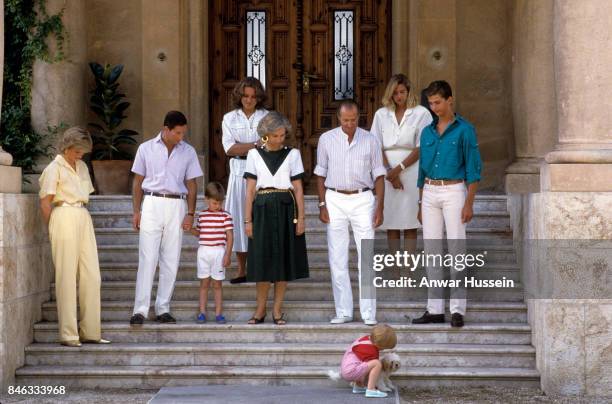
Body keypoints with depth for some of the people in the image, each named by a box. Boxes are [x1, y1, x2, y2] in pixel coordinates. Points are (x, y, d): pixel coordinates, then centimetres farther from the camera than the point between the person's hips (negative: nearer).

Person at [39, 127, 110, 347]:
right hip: (64, 219, -7)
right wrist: (54, 228, 2)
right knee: (66, 276, -4)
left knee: (91, 276, 4)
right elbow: (45, 204, -4)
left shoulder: (82, 167, 17)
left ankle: (90, 331, 10)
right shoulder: (54, 168, -3)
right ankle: (68, 334, -1)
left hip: (84, 219, 7)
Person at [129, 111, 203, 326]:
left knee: (171, 260, 2)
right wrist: (136, 211, 2)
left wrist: (190, 213, 2)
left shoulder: (188, 152, 8)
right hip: (152, 205, -2)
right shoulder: (146, 149, 5)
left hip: (176, 206, 2)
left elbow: (191, 184, 11)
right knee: (147, 259, -7)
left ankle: (163, 308, 9)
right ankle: (140, 310, -8)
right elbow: (138, 182, 9)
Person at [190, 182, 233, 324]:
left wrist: (227, 254, -9)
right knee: (204, 283, 5)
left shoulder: (225, 216, -4)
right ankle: (202, 312, 8)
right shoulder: (201, 215, 5)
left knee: (217, 284, 3)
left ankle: (218, 313, 7)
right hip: (203, 252, 2)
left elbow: (230, 236, -4)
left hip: (219, 252, -2)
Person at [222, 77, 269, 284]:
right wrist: (256, 145, -10)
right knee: (238, 217, 1)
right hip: (239, 173, 2)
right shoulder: (230, 118, 9)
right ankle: (241, 270, 8)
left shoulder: (267, 117, 6)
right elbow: (229, 148, -3)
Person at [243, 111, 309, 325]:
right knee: (262, 259, 1)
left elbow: (298, 188, 4)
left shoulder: (292, 154, 5)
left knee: (283, 258, 2)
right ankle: (260, 310, 11)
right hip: (262, 209, 0)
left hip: (285, 209, 0)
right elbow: (250, 189, 5)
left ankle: (277, 310, 9)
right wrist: (248, 219, 0)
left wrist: (301, 218, -2)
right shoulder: (255, 154, 7)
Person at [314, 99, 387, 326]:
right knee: (337, 259, 3)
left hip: (362, 199, -1)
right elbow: (321, 174, 9)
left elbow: (378, 175, 5)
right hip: (335, 200, 1)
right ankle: (343, 312, 11)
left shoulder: (370, 141, 1)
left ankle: (369, 313, 0)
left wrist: (380, 207, -1)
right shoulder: (326, 139, 3)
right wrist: (322, 204, 2)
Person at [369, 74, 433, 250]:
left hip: (411, 171, -2)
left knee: (410, 225, -2)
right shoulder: (381, 114, 10)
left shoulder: (421, 113, 1)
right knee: (391, 223, 3)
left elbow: (421, 148, -3)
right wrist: (390, 173, -7)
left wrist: (399, 169, -9)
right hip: (387, 171, 2)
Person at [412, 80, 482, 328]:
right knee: (432, 251, 5)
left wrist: (469, 203, -13)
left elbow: (473, 168, -6)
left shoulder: (464, 130, -3)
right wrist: (421, 205, 15)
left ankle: (457, 309, -3)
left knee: (456, 249, -6)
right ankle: (435, 309, 9)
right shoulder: (427, 132, 12)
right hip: (430, 193, 5)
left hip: (454, 191, -5)